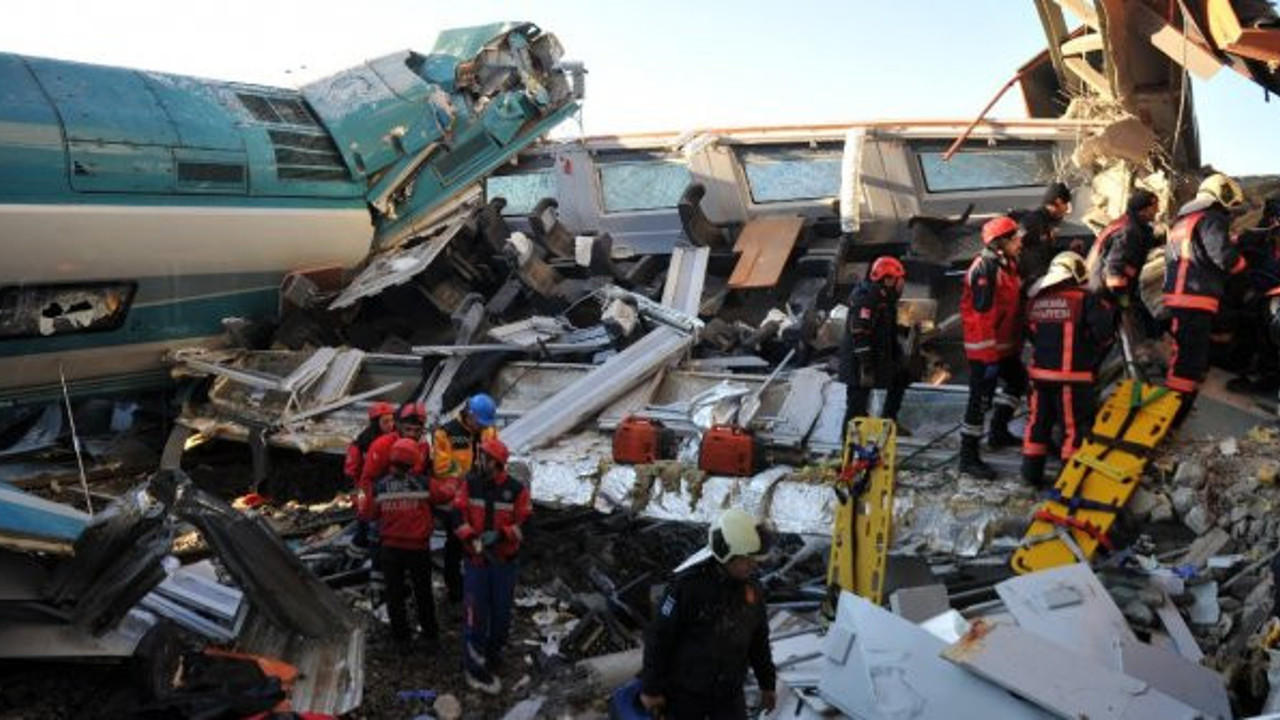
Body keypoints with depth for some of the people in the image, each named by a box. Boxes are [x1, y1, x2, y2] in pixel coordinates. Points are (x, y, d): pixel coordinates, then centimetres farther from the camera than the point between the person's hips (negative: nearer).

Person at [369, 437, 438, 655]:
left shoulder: (380, 486, -8)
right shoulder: (422, 483, -14)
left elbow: (372, 515, 3)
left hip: (390, 547, 1)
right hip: (419, 547, -1)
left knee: (395, 595, 13)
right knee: (423, 592, 16)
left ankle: (401, 639, 17)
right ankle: (431, 633, 27)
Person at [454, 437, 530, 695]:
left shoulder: (517, 489, -9)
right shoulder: (469, 484, -4)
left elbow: (524, 525, -9)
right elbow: (458, 516, -5)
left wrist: (500, 535, -24)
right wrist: (471, 538, -21)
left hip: (505, 561, 0)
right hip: (476, 558, 0)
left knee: (501, 612, 12)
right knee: (475, 613, -2)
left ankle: (494, 653, 35)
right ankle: (475, 667, 6)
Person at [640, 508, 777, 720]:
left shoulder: (753, 589, -3)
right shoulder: (688, 585, -21)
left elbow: (759, 641, 11)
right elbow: (659, 637, -16)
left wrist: (767, 683, 17)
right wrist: (651, 688, -12)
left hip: (730, 693, 4)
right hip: (686, 692, -4)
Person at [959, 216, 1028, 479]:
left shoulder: (1007, 265, 12)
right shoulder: (985, 267, -20)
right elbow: (982, 313, -25)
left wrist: (1016, 343, 21)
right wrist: (989, 354, -24)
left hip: (1004, 345, 10)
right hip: (985, 347, -10)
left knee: (1018, 381, 24)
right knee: (981, 399, -6)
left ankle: (999, 431, 38)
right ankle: (968, 457, 1)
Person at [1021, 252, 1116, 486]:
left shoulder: (1034, 301, 7)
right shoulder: (1084, 299, -9)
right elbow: (1103, 329, -16)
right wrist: (1097, 349, 4)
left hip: (1040, 372, 5)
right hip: (1072, 374, -5)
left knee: (1038, 422, 15)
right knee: (1075, 426, 4)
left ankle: (1032, 472, 21)